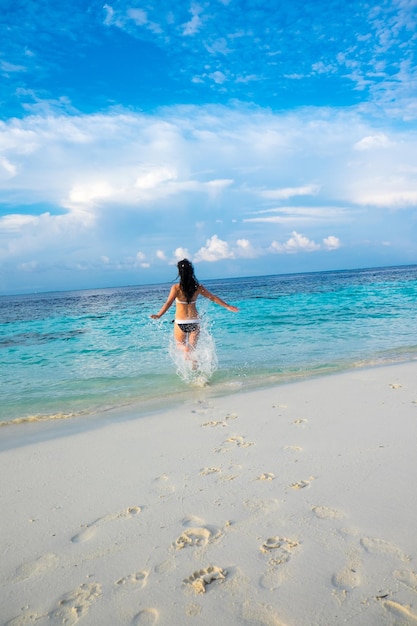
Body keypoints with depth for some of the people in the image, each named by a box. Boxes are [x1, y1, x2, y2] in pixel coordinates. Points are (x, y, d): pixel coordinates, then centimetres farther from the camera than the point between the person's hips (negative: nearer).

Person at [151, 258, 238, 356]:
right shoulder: (198, 287, -2)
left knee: (180, 344, 19)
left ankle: (186, 349, -12)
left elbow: (169, 302, -22)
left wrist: (159, 315, -28)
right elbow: (213, 298, 3)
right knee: (193, 348, 17)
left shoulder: (176, 288, -11)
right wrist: (228, 306, 12)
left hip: (180, 322, -2)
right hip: (194, 322, 2)